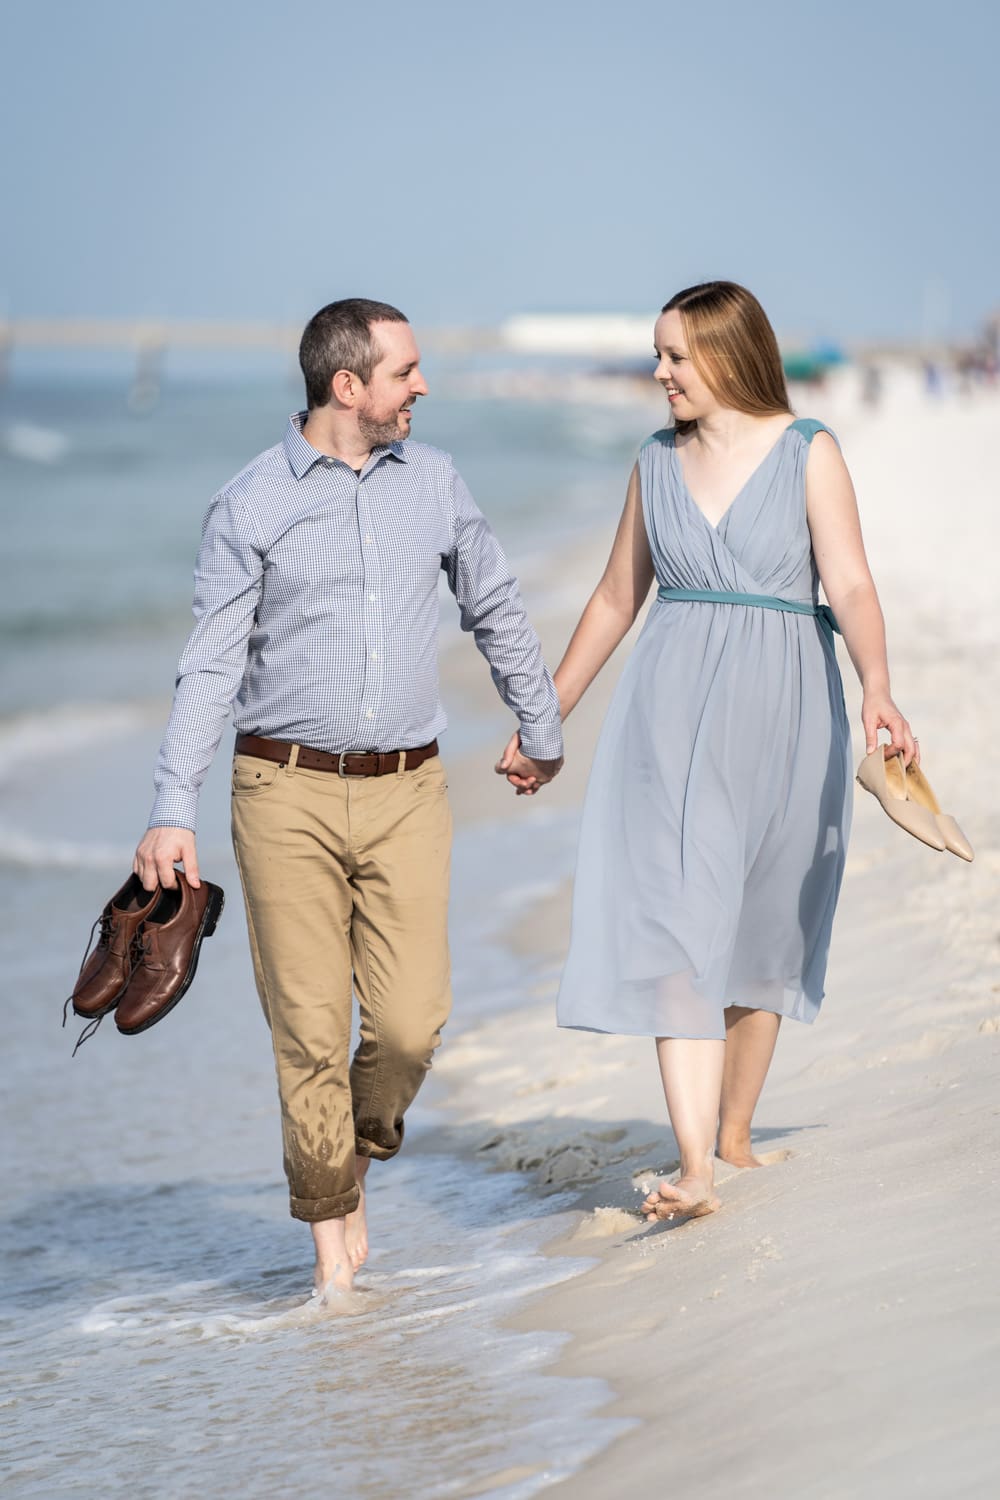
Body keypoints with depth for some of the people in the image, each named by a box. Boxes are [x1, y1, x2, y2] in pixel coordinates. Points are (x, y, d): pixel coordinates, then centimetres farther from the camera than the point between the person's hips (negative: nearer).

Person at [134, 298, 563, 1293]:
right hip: (288, 793, -2)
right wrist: (172, 811, -13)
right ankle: (330, 1220, 14)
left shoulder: (432, 481, 8)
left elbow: (495, 612, 22)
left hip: (406, 791, 3)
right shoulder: (250, 504, -2)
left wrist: (541, 730, 29)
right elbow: (210, 665, -5)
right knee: (310, 1025, -3)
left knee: (410, 1021, -6)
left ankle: (361, 1150, 23)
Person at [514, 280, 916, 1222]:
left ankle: (734, 1139, 25)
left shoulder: (808, 453, -2)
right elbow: (616, 600, 18)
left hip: (782, 712, -2)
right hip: (673, 710, 2)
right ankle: (694, 1172, -18)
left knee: (760, 932, 9)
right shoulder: (658, 464, 9)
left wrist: (877, 689, -28)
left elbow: (850, 586, -11)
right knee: (677, 926, -11)